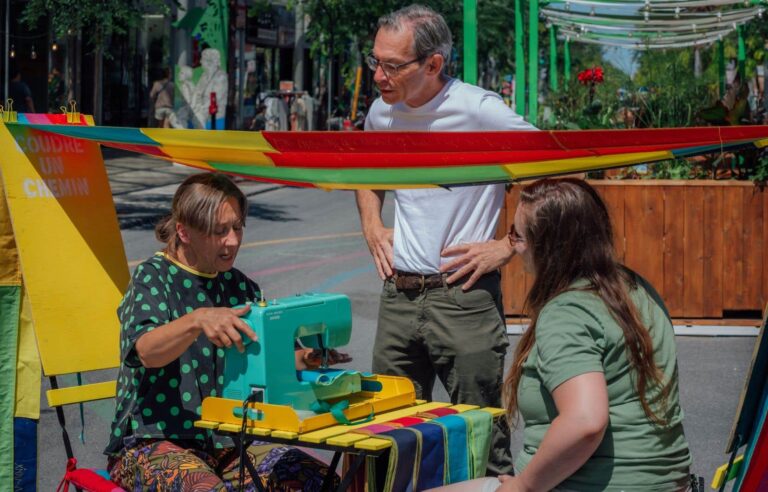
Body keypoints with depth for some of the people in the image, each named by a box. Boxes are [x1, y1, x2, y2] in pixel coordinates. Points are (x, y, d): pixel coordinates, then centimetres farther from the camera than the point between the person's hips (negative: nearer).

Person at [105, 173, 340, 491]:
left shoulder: (239, 286, 11)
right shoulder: (154, 278, -6)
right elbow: (146, 351, -25)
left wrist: (304, 359, -10)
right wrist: (198, 320, -45)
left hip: (225, 441, 5)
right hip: (154, 441, -5)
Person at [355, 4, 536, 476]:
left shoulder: (481, 111, -14)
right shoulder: (381, 112, 5)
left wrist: (508, 247, -12)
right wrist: (372, 225, 12)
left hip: (464, 297, -6)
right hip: (397, 296, 6)